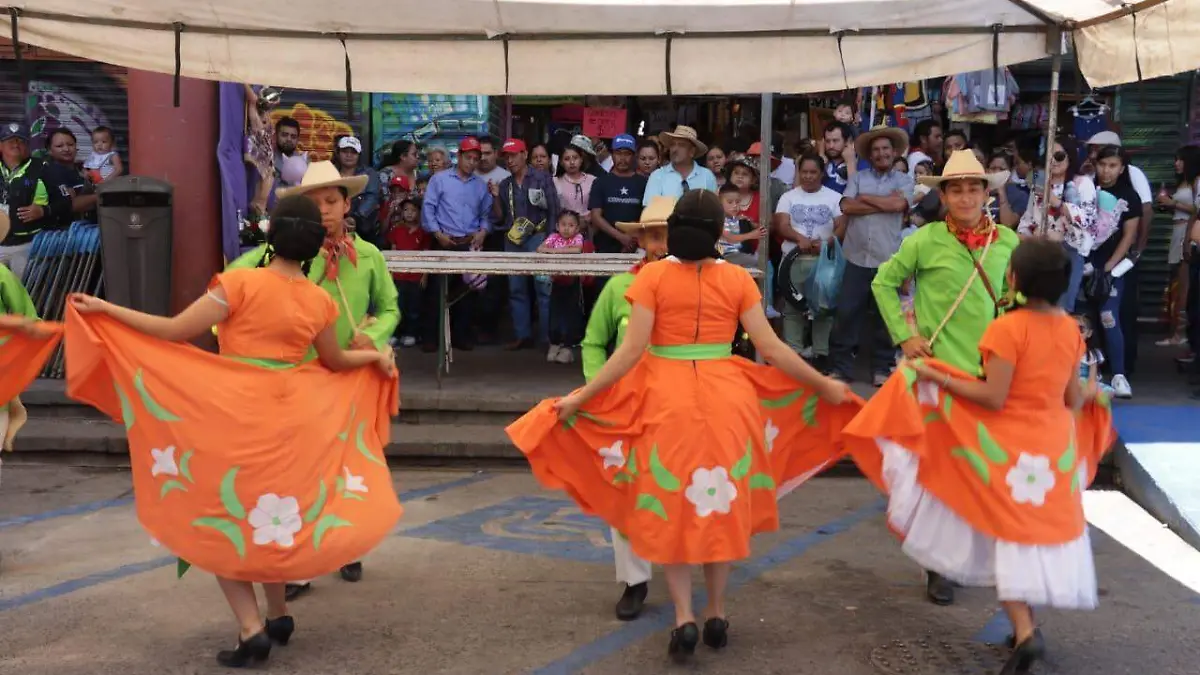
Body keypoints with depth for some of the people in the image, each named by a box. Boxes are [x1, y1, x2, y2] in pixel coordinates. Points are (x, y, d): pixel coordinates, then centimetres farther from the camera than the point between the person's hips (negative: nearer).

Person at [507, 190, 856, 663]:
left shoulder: (653, 276, -6)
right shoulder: (738, 279, -1)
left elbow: (631, 351, -11)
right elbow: (771, 348, -1)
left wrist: (580, 397, -5)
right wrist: (823, 385, 10)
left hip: (667, 400, -1)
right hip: (725, 399, 2)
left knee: (670, 506, 12)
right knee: (721, 503, 16)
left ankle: (684, 618, 4)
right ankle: (716, 615, 23)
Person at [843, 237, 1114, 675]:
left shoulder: (1008, 328, -19)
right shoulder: (1070, 328, 0)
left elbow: (993, 398, -21)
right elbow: (1071, 399, 7)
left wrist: (937, 377, -16)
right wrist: (1089, 394, 30)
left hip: (1010, 452, -5)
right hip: (1056, 448, 6)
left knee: (1008, 537, 3)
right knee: (1043, 532, 17)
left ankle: (1024, 632, -10)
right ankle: (1026, 623, 25)